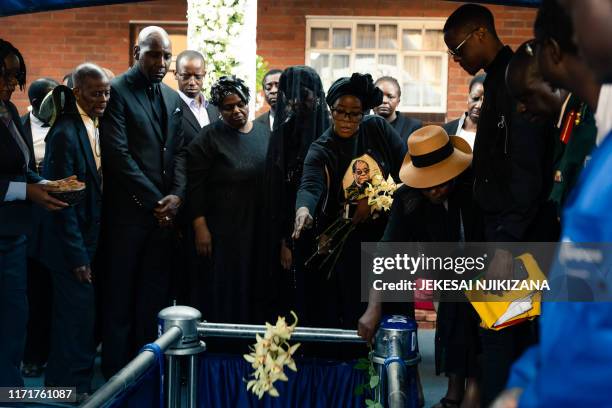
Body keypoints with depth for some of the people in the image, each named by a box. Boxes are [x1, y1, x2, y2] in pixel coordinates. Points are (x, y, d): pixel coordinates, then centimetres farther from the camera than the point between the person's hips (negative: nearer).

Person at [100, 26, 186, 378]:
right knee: (121, 293, 4)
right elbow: (118, 153, -13)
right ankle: (116, 369, 14)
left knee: (155, 293, 9)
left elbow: (178, 151, 11)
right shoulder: (118, 91, -7)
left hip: (165, 210, 6)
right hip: (129, 210, -5)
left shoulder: (172, 97, 13)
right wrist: (153, 201, -13)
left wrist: (177, 195, -6)